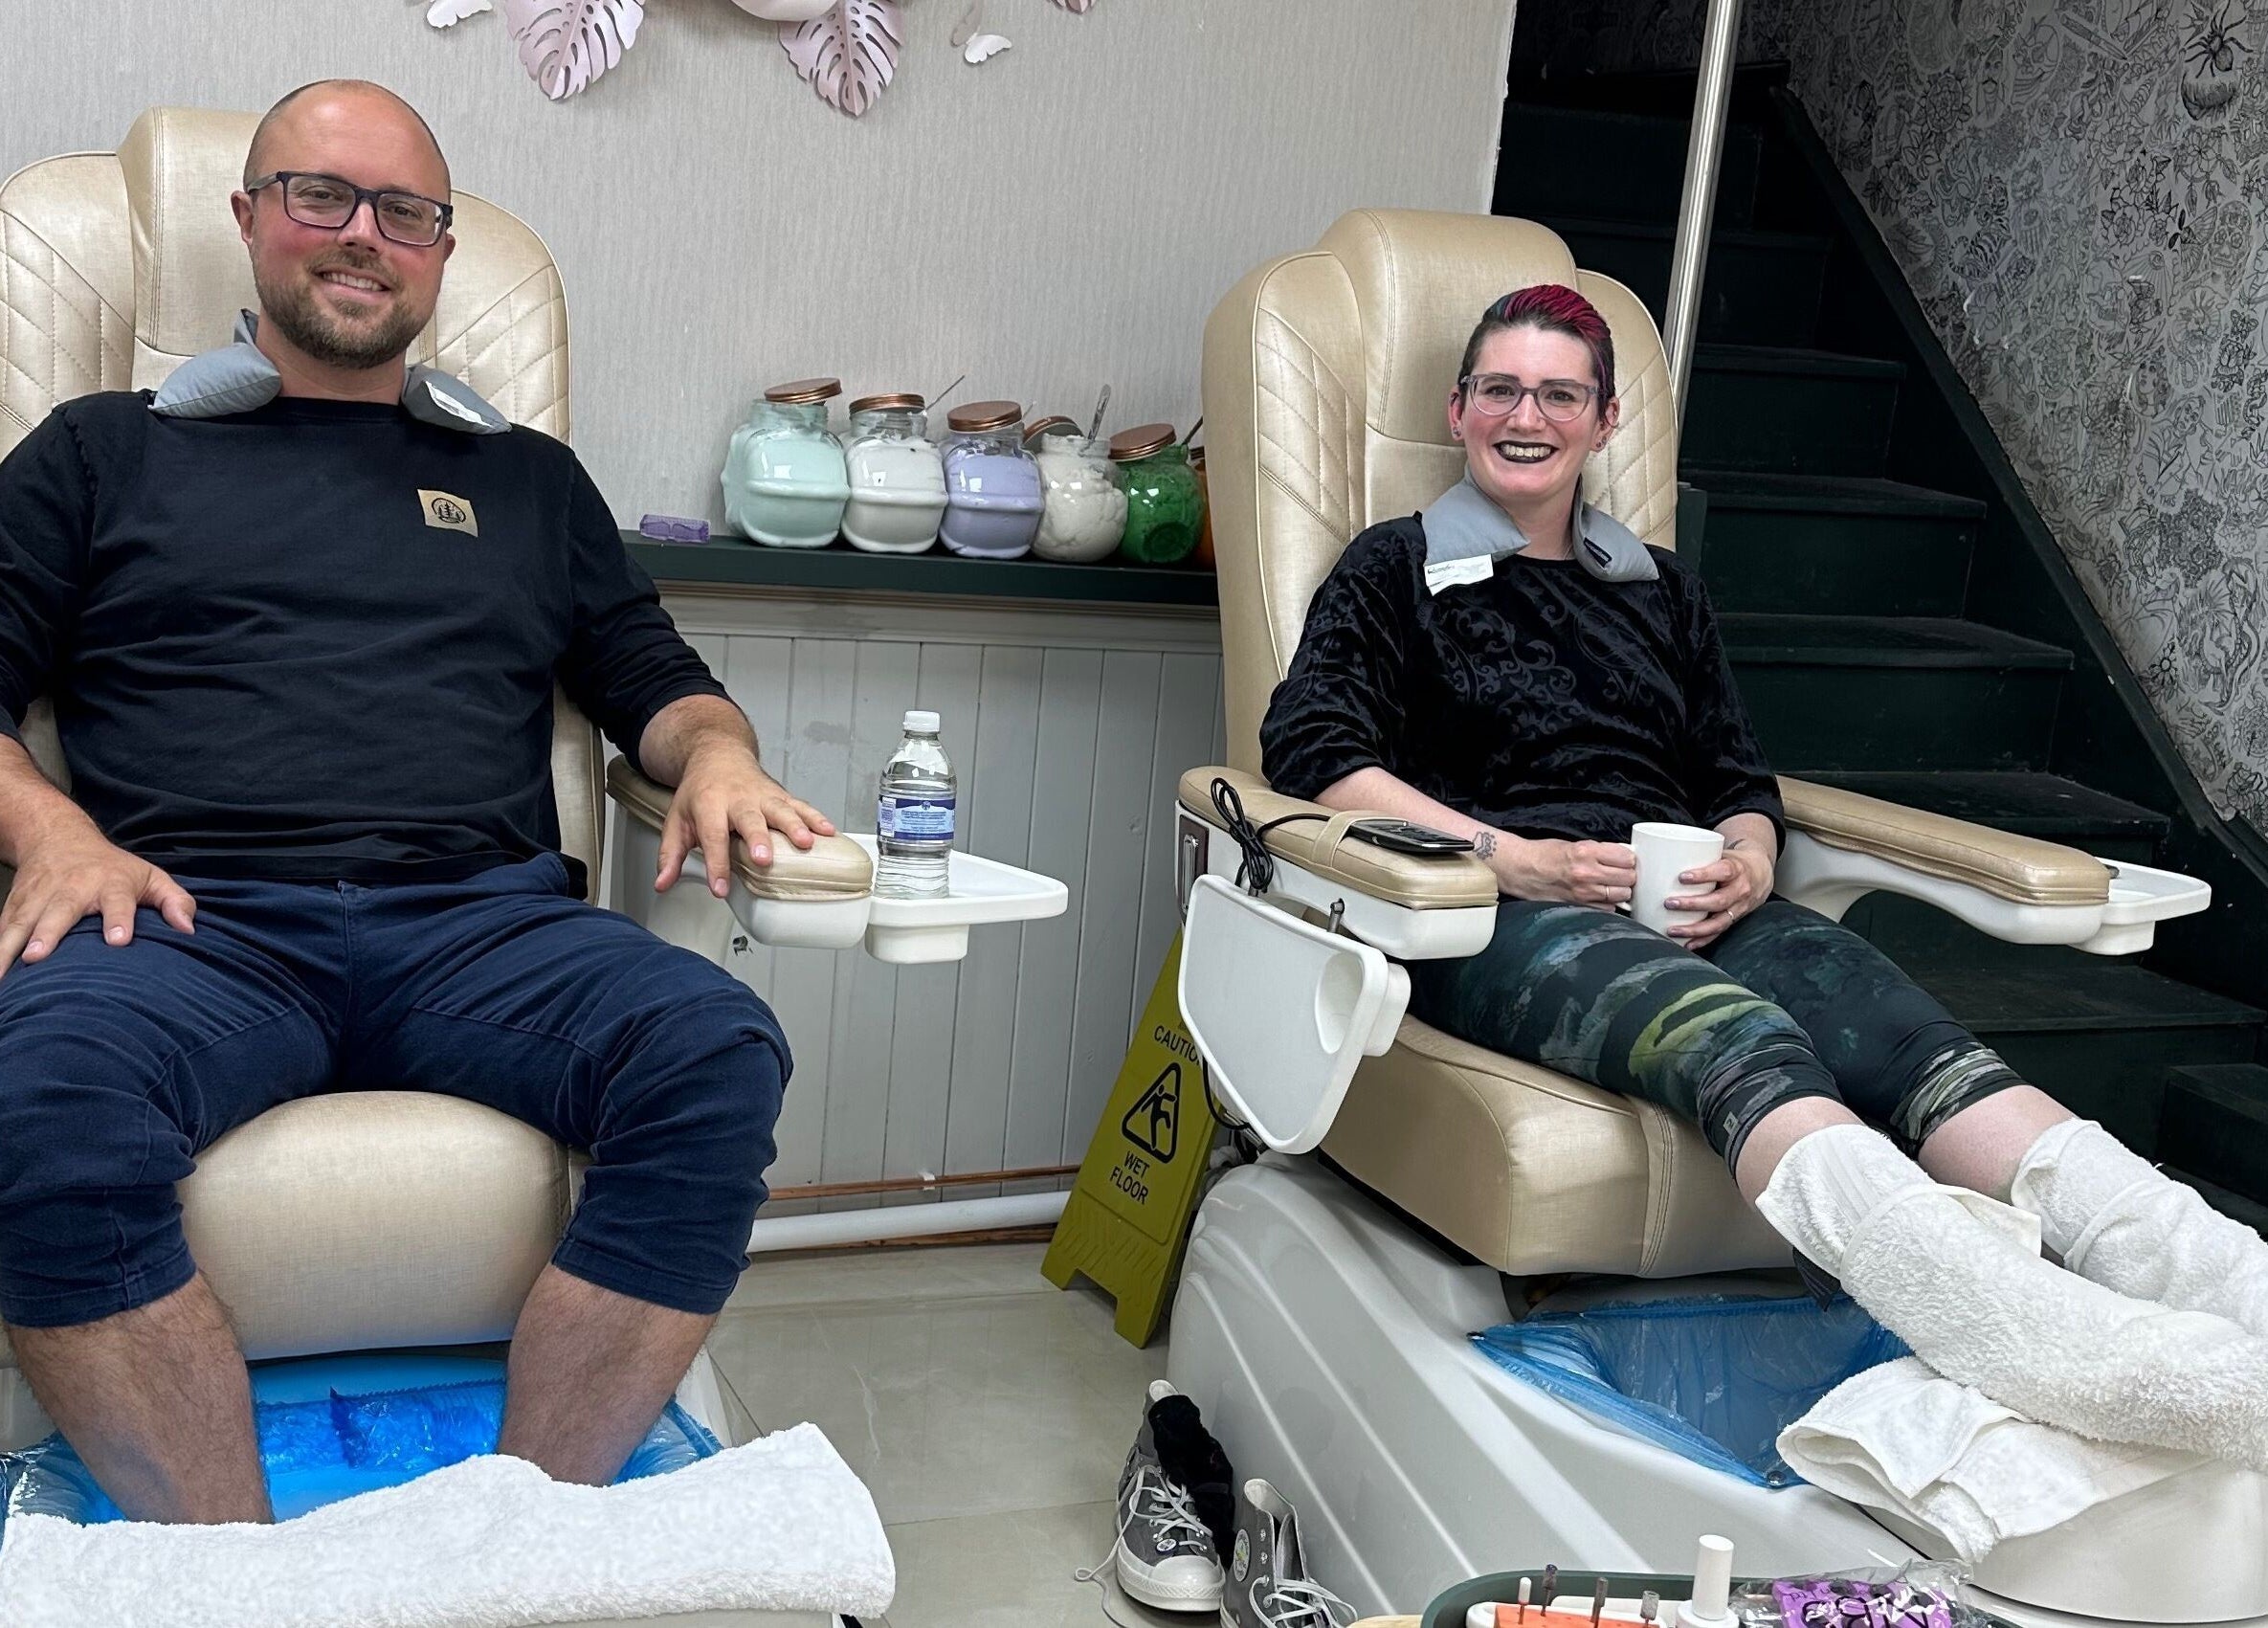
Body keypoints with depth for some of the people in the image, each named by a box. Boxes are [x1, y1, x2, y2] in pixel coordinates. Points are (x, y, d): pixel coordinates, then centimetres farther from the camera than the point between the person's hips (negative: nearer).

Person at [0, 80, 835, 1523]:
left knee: (719, 1053, -31)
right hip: (197, 920, -1)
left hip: (480, 924, 2)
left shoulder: (529, 479, 27)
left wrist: (716, 752, 2)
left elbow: (657, 683, 27)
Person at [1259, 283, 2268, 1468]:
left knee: (1913, 1038, -29)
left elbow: (1740, 780, 24)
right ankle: (2044, 1341, -64)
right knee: (1738, 1039, -38)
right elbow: (1309, 746, 0)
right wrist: (1510, 857, -12)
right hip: (1498, 922, -4)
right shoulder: (1398, 569, 15)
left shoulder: (1660, 591, 29)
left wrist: (1748, 861, -2)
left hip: (1682, 910, 5)